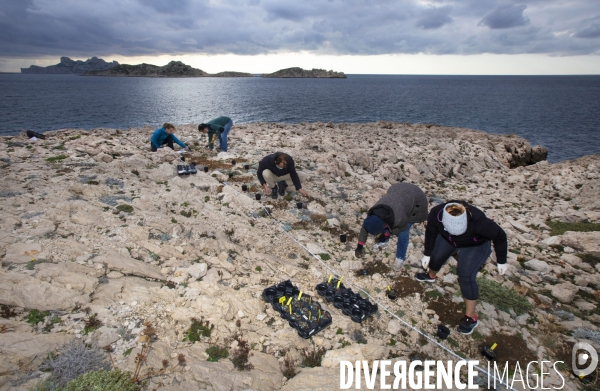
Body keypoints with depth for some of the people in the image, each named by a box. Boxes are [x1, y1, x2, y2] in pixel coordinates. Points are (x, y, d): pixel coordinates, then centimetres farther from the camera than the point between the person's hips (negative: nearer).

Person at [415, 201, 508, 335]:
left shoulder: (478, 221, -44)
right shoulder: (436, 214, -35)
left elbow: (500, 236, -24)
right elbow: (431, 233, -13)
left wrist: (501, 261, -13)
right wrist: (427, 254, -3)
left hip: (475, 246, -4)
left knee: (466, 277, -14)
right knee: (435, 258, 16)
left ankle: (470, 317, 3)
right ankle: (430, 276, 54)